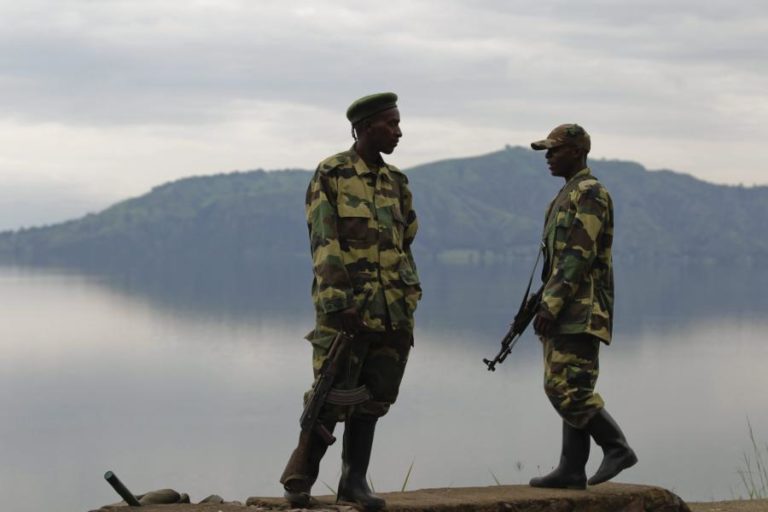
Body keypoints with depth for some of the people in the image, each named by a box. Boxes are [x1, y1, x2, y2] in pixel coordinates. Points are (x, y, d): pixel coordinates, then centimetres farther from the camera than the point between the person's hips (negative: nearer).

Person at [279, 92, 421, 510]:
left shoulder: (396, 182, 14)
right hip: (347, 310, -6)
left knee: (372, 398, 6)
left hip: (391, 313, 6)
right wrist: (337, 303, -19)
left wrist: (409, 304, 11)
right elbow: (324, 243, -11)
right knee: (332, 397, -4)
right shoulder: (331, 175, -5)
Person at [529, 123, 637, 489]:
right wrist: (546, 305, 21)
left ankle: (617, 447, -8)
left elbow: (579, 256, -19)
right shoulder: (568, 196, 21)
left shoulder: (591, 193, -10)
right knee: (568, 389, 6)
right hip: (565, 313, 10)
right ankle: (572, 470, 5)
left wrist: (550, 305, -22)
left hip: (580, 312, -10)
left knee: (568, 388, -15)